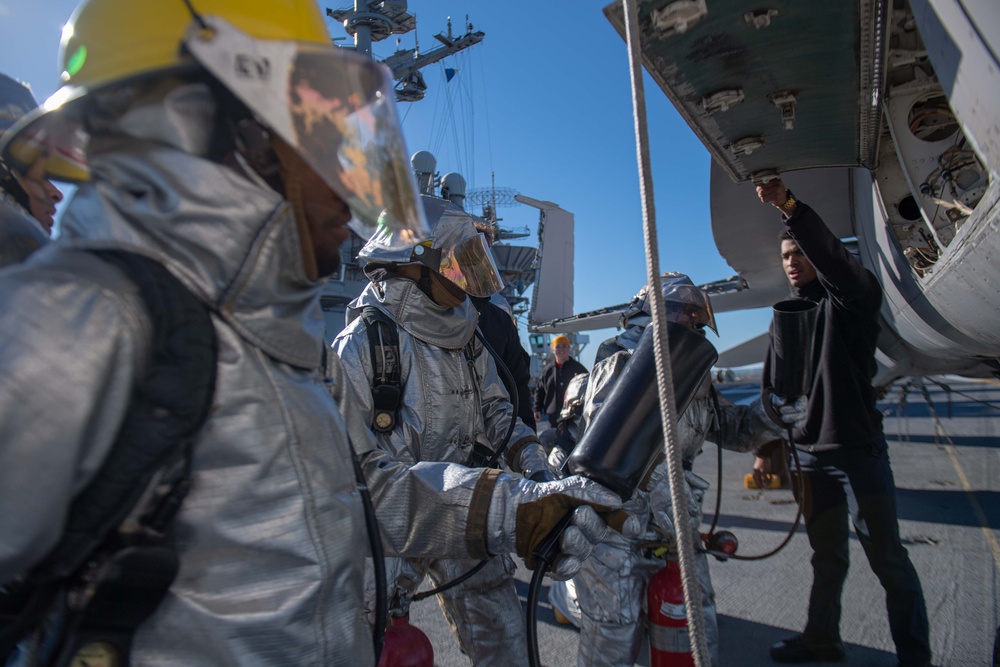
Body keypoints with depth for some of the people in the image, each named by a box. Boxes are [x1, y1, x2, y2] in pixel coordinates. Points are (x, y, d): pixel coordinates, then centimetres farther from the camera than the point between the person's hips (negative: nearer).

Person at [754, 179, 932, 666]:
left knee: (887, 558, 5)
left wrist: (789, 207, -41)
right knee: (827, 556, 17)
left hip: (858, 449, -5)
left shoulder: (852, 297, -4)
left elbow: (831, 257, -29)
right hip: (807, 455, 5)